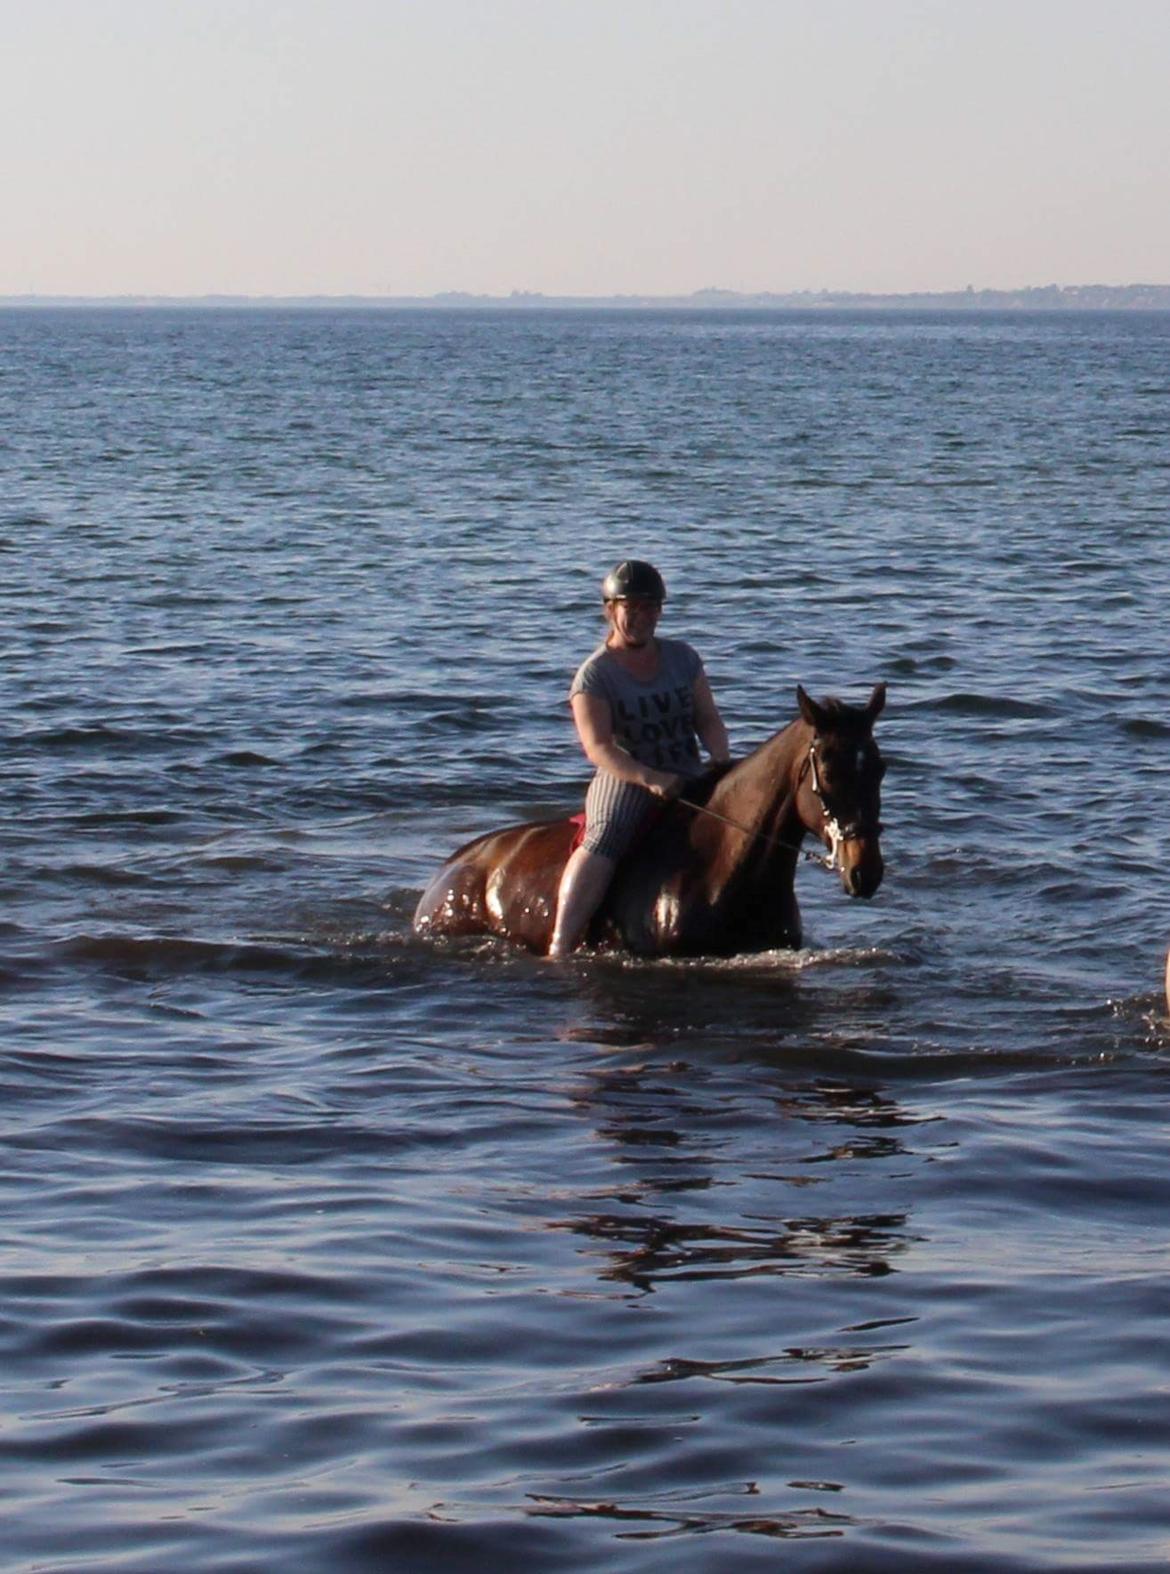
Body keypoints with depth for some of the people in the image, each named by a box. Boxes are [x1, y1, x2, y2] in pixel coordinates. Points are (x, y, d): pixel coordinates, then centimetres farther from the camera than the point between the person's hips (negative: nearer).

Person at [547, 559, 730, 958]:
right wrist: (650, 779, -29)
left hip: (689, 779, 5)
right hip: (624, 779, -5)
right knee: (604, 837, -33)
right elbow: (598, 748, -13)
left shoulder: (681, 657, 12)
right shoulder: (595, 675, -3)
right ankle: (559, 947, -43)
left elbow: (708, 720, 12)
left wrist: (723, 762, -11)